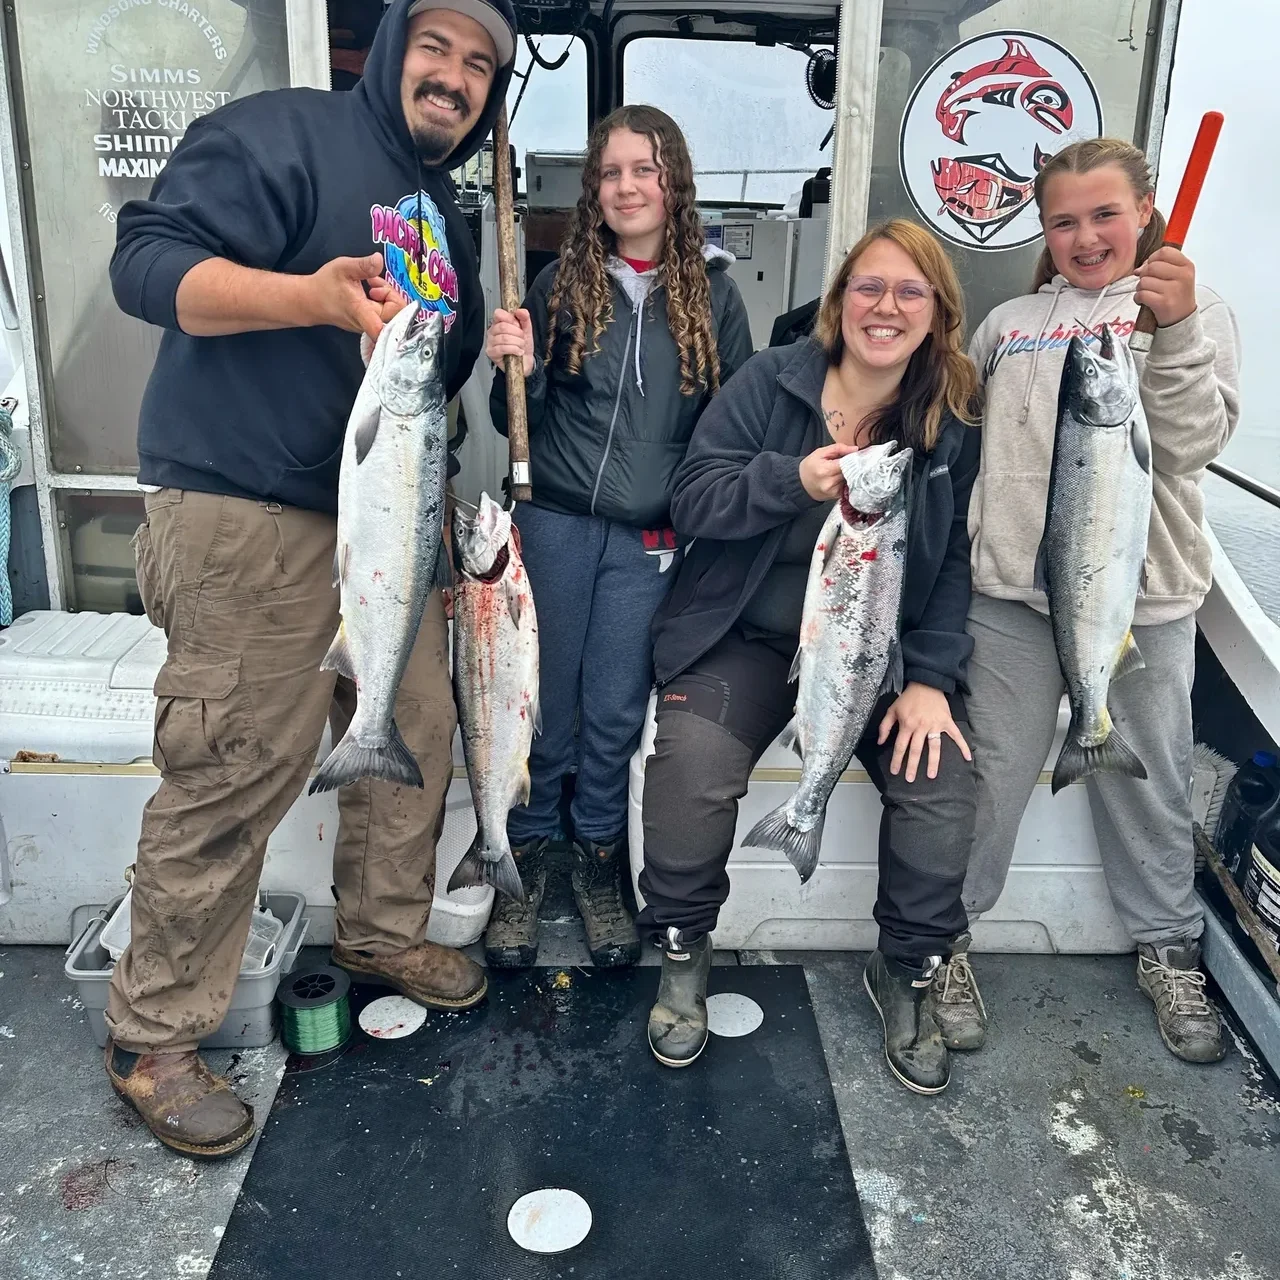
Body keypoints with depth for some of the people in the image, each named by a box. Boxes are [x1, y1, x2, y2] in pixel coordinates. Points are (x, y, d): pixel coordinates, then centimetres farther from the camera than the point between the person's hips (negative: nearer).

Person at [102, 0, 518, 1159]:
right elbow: (149, 261, -17)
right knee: (230, 780, -5)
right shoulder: (285, 133, -7)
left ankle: (383, 931, 36)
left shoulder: (444, 218, 20)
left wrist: (495, 345, 9)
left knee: (415, 736, 13)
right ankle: (155, 1037, 12)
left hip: (383, 519, 9)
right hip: (246, 518, -8)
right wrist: (309, 296, -32)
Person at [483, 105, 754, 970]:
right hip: (554, 523, 0)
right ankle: (526, 862, 26)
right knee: (543, 704, 7)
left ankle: (599, 862, 28)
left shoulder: (712, 291, 2)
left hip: (650, 539, 0)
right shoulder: (564, 282, 3)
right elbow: (518, 419, 7)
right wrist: (516, 369, -14)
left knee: (615, 711, 6)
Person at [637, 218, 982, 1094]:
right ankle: (683, 954, 4)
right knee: (689, 776, -26)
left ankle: (906, 974, 9)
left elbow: (957, 560, 1)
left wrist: (931, 677, -10)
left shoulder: (957, 420, 2)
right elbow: (691, 501, -8)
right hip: (750, 634, -1)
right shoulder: (769, 382, -3)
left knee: (943, 789, -20)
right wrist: (792, 480, -25)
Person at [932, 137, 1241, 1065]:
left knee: (1150, 783, 11)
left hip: (1143, 597, -1)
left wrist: (1174, 330, -21)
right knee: (990, 776, 5)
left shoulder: (1194, 313, 5)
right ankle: (946, 938, 21)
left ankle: (1170, 951, 31)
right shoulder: (1010, 326, 11)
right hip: (1013, 590, 1)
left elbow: (1195, 444, -9)